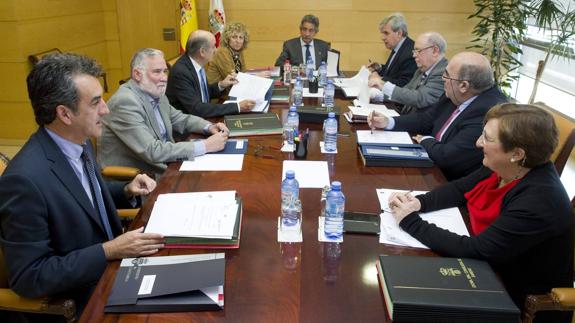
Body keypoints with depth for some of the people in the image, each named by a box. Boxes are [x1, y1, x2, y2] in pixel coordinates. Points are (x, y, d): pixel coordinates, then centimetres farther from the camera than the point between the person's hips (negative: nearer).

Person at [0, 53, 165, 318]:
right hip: (78, 300, -7)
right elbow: (28, 278, -22)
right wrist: (110, 251, -24)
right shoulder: (25, 179, -27)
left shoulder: (80, 143, -3)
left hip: (111, 268, 7)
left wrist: (126, 191, -2)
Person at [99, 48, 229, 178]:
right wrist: (205, 146, -26)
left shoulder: (156, 94, 4)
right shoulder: (125, 101, -21)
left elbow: (179, 119, 18)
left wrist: (209, 127, -2)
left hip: (161, 166, 8)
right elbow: (152, 151, -27)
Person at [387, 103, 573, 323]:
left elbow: (475, 251, -32)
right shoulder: (502, 167, -8)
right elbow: (459, 190, 5)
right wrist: (418, 202, -13)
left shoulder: (538, 202, -31)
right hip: (490, 266, 7)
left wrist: (411, 222, -26)